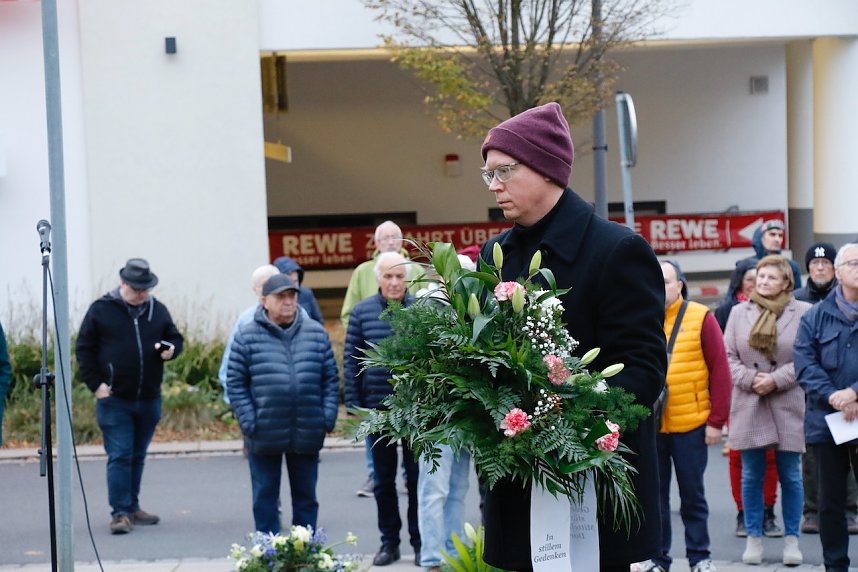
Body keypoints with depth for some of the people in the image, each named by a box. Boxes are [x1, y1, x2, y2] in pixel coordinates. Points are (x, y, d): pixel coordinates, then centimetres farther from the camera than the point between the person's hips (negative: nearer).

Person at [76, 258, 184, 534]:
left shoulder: (158, 310, 8)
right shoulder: (101, 310, -3)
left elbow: (176, 338, 17)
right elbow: (84, 349, -1)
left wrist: (171, 350, -7)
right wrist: (95, 384, -9)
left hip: (149, 399, 4)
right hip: (115, 400, -4)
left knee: (138, 457, 13)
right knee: (119, 457, -7)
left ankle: (132, 507, 23)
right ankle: (120, 513, -5)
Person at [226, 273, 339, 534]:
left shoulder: (316, 333, 6)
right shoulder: (247, 336, -2)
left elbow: (331, 379, 7)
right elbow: (236, 384, -3)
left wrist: (328, 417, -2)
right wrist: (248, 422, -10)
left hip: (307, 433, 2)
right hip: (264, 435, -2)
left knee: (306, 495, 12)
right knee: (265, 497, 7)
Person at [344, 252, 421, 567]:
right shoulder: (362, 311, 1)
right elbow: (351, 359, 4)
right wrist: (354, 403, -1)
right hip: (378, 408, 2)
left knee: (417, 478, 4)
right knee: (383, 480, 10)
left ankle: (420, 541, 14)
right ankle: (389, 542, 20)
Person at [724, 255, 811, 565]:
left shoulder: (803, 312, -3)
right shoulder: (739, 312, 8)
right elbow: (728, 356, 6)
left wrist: (776, 379, -14)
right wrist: (750, 379, -10)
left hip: (788, 406, -2)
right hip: (748, 406, 2)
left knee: (790, 476, 4)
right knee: (751, 476, 6)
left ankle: (791, 539, 13)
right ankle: (753, 537, 15)